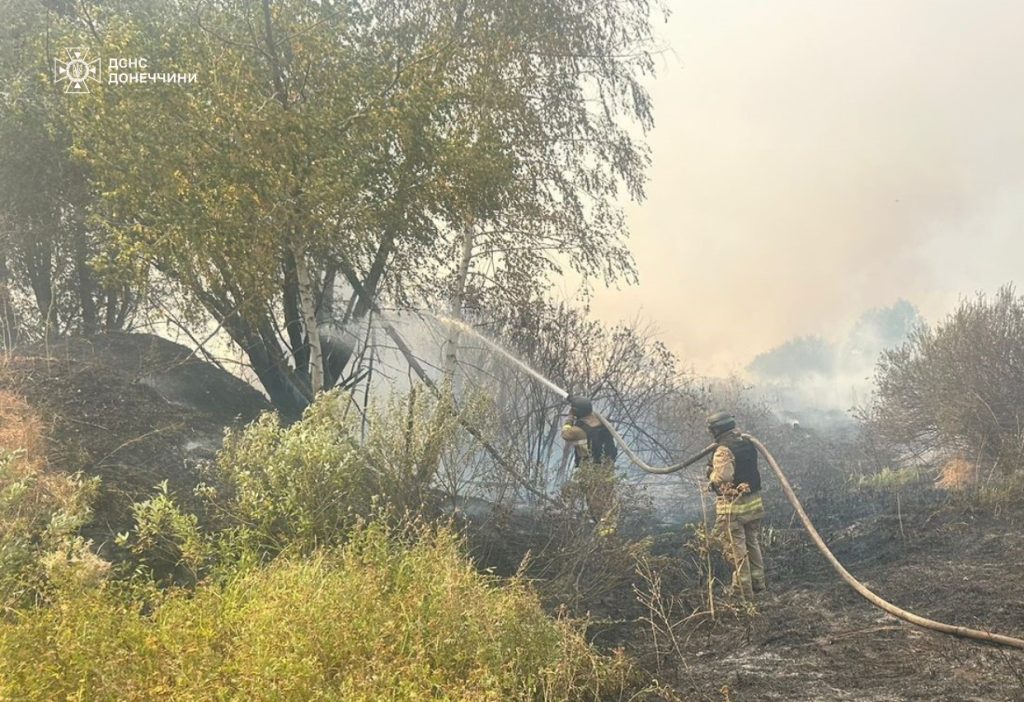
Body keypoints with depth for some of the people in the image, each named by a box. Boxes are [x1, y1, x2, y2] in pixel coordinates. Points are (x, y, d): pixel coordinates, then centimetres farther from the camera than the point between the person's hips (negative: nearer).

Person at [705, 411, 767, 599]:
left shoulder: (723, 451, -18)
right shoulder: (748, 444, 7)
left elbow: (721, 477, -29)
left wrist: (711, 473, -10)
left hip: (732, 507, -8)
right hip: (754, 503, 8)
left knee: (736, 548, 2)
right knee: (753, 544, 20)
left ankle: (744, 591, 7)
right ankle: (758, 583, 31)